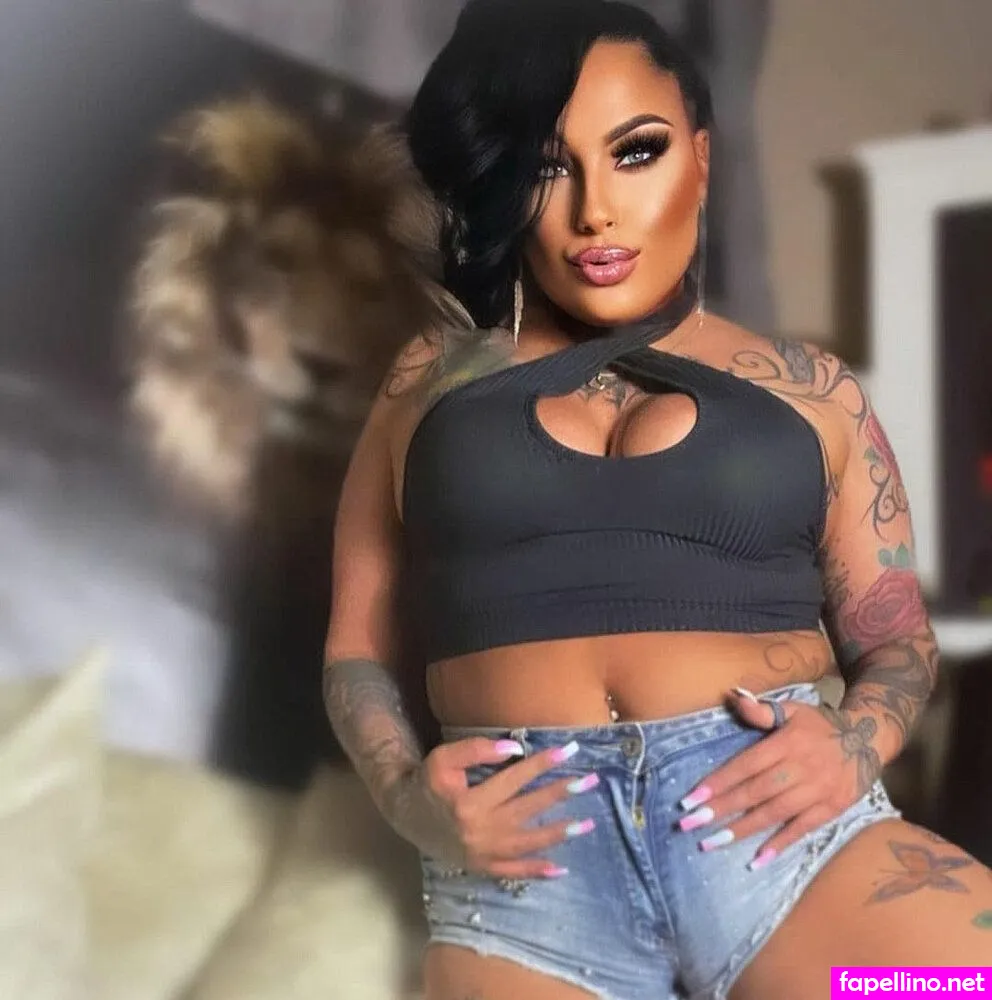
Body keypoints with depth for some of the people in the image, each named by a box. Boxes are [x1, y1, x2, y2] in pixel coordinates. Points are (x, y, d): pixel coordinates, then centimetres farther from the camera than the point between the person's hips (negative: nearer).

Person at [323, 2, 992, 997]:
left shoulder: (807, 387, 15)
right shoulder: (432, 379, 15)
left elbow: (896, 637, 17)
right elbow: (357, 646, 16)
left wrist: (855, 743, -6)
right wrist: (406, 795, -4)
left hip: (777, 821, 0)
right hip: (523, 864, 0)